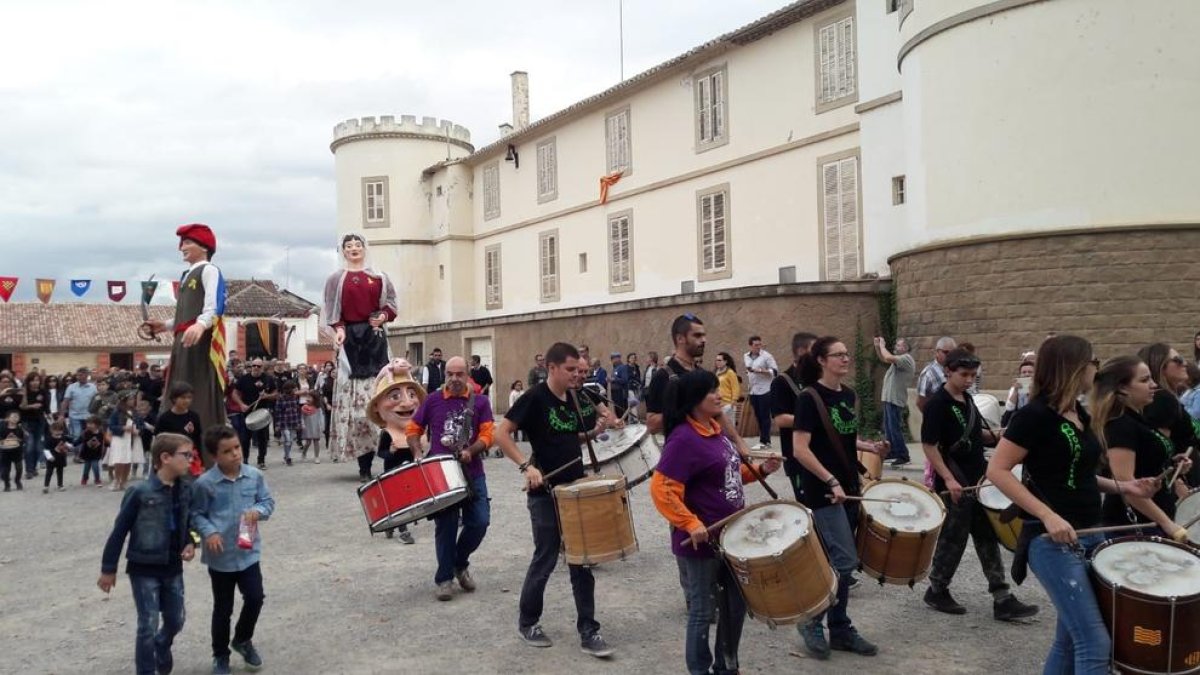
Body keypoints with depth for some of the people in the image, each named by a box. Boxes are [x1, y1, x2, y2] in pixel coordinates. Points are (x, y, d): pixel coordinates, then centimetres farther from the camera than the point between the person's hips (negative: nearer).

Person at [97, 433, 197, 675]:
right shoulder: (140, 492, -19)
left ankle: (162, 648, 47)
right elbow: (119, 531, -11)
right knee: (148, 626, 0)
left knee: (176, 621, 16)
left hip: (173, 568, 6)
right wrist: (108, 569, -6)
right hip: (144, 569, -5)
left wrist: (189, 544, -6)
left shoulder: (184, 491, -2)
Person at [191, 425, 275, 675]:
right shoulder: (204, 483, -13)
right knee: (223, 608, 10)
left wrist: (258, 511, -16)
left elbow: (268, 501, 5)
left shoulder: (255, 476, -5)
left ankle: (243, 639, 31)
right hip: (220, 556, -2)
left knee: (255, 598, 1)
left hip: (249, 551, 2)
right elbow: (196, 514, -4)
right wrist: (208, 532, -20)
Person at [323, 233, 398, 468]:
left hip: (375, 336, 1)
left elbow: (391, 304, 12)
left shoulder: (379, 277, 13)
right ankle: (363, 462, -2)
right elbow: (332, 310, 6)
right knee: (353, 391, -4)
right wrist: (339, 329, -11)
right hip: (351, 337, -1)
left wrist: (384, 316, -8)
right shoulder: (336, 279, 11)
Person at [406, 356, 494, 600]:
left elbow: (488, 434, -2)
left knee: (479, 522, -1)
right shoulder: (432, 401, 3)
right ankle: (443, 578, 16)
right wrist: (419, 454, -6)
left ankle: (461, 562, 26)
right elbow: (413, 429, 10)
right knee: (446, 528, 2)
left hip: (473, 474, 1)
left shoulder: (480, 402, 4)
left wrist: (470, 451, -19)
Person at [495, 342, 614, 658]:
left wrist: (594, 431, 1)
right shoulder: (534, 397, -13)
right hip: (545, 493, -6)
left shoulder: (573, 399, 7)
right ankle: (527, 623, 24)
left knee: (582, 561, 7)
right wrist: (526, 466, -24)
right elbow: (501, 434, -16)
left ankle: (588, 631, 14)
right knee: (545, 559, 4)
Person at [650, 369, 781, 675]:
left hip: (731, 536, 9)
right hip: (702, 542, -9)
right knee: (703, 611, 6)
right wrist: (690, 523, -29)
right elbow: (661, 489, -25)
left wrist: (759, 470, 6)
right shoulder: (684, 439, -21)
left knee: (737, 603, 19)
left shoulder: (716, 430, 7)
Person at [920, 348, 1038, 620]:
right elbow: (929, 445, -19)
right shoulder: (937, 404, -17)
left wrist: (995, 436, 2)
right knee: (953, 539, 3)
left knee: (988, 537, 10)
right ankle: (937, 591, 22)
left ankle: (1002, 600, 15)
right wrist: (948, 479, -25)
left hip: (978, 478, 8)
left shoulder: (967, 399, 8)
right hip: (955, 483, -8)